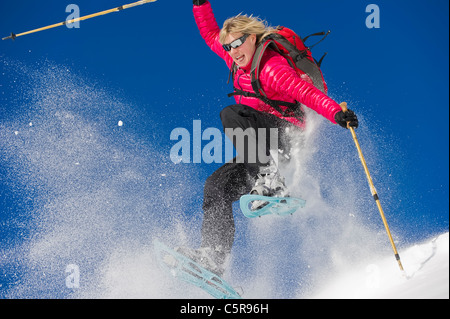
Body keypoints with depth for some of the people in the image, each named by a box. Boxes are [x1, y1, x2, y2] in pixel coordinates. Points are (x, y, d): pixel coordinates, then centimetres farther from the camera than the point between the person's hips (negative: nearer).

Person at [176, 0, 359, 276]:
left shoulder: (270, 66, -14)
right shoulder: (238, 60, 10)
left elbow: (305, 92, -26)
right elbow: (210, 34, 26)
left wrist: (337, 113, -40)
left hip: (286, 133, -8)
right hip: (264, 152, 8)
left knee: (231, 114, -28)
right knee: (217, 186, 0)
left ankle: (271, 182, -39)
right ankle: (214, 256, -3)